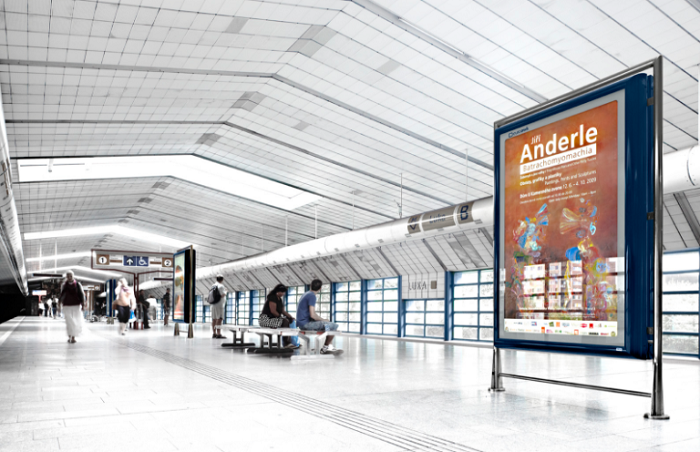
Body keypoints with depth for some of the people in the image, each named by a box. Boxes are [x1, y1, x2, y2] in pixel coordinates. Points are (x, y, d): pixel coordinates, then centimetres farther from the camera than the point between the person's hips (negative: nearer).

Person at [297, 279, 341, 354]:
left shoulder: (306, 294, 15)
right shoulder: (312, 296, -15)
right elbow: (312, 315, -22)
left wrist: (323, 319, 14)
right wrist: (324, 320, -6)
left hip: (303, 323, 10)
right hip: (306, 323, -10)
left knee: (329, 324, 20)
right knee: (334, 326, -8)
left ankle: (330, 347, 11)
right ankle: (325, 347, 6)